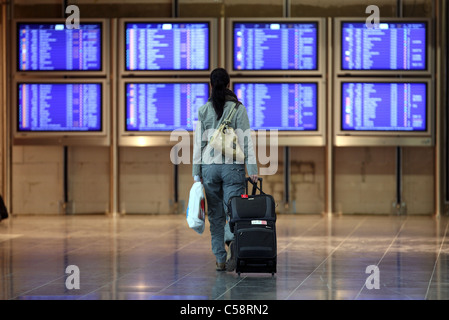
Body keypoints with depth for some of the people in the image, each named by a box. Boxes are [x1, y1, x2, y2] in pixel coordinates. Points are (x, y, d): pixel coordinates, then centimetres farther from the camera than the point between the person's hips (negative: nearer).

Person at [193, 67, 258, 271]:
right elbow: (246, 140, -7)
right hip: (233, 166, -1)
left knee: (216, 215, 10)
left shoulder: (203, 111, 1)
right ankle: (232, 240, -32)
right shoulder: (238, 109, -2)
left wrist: (196, 173, 5)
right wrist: (252, 169, -7)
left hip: (209, 166, 1)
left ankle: (220, 260, 9)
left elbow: (199, 143, 1)